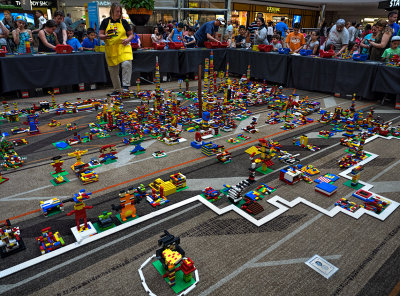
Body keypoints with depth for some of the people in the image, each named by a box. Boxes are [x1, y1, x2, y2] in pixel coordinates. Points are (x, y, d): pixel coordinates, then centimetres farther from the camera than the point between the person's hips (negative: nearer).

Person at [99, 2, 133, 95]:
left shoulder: (124, 22, 7)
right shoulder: (105, 22, 6)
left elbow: (131, 34, 12)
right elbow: (100, 35, 6)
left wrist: (128, 39, -10)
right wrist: (105, 37, -17)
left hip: (123, 47, -1)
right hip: (111, 49, 1)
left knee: (126, 64, -25)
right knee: (113, 70, 5)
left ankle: (125, 85, -16)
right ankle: (117, 89, 20)